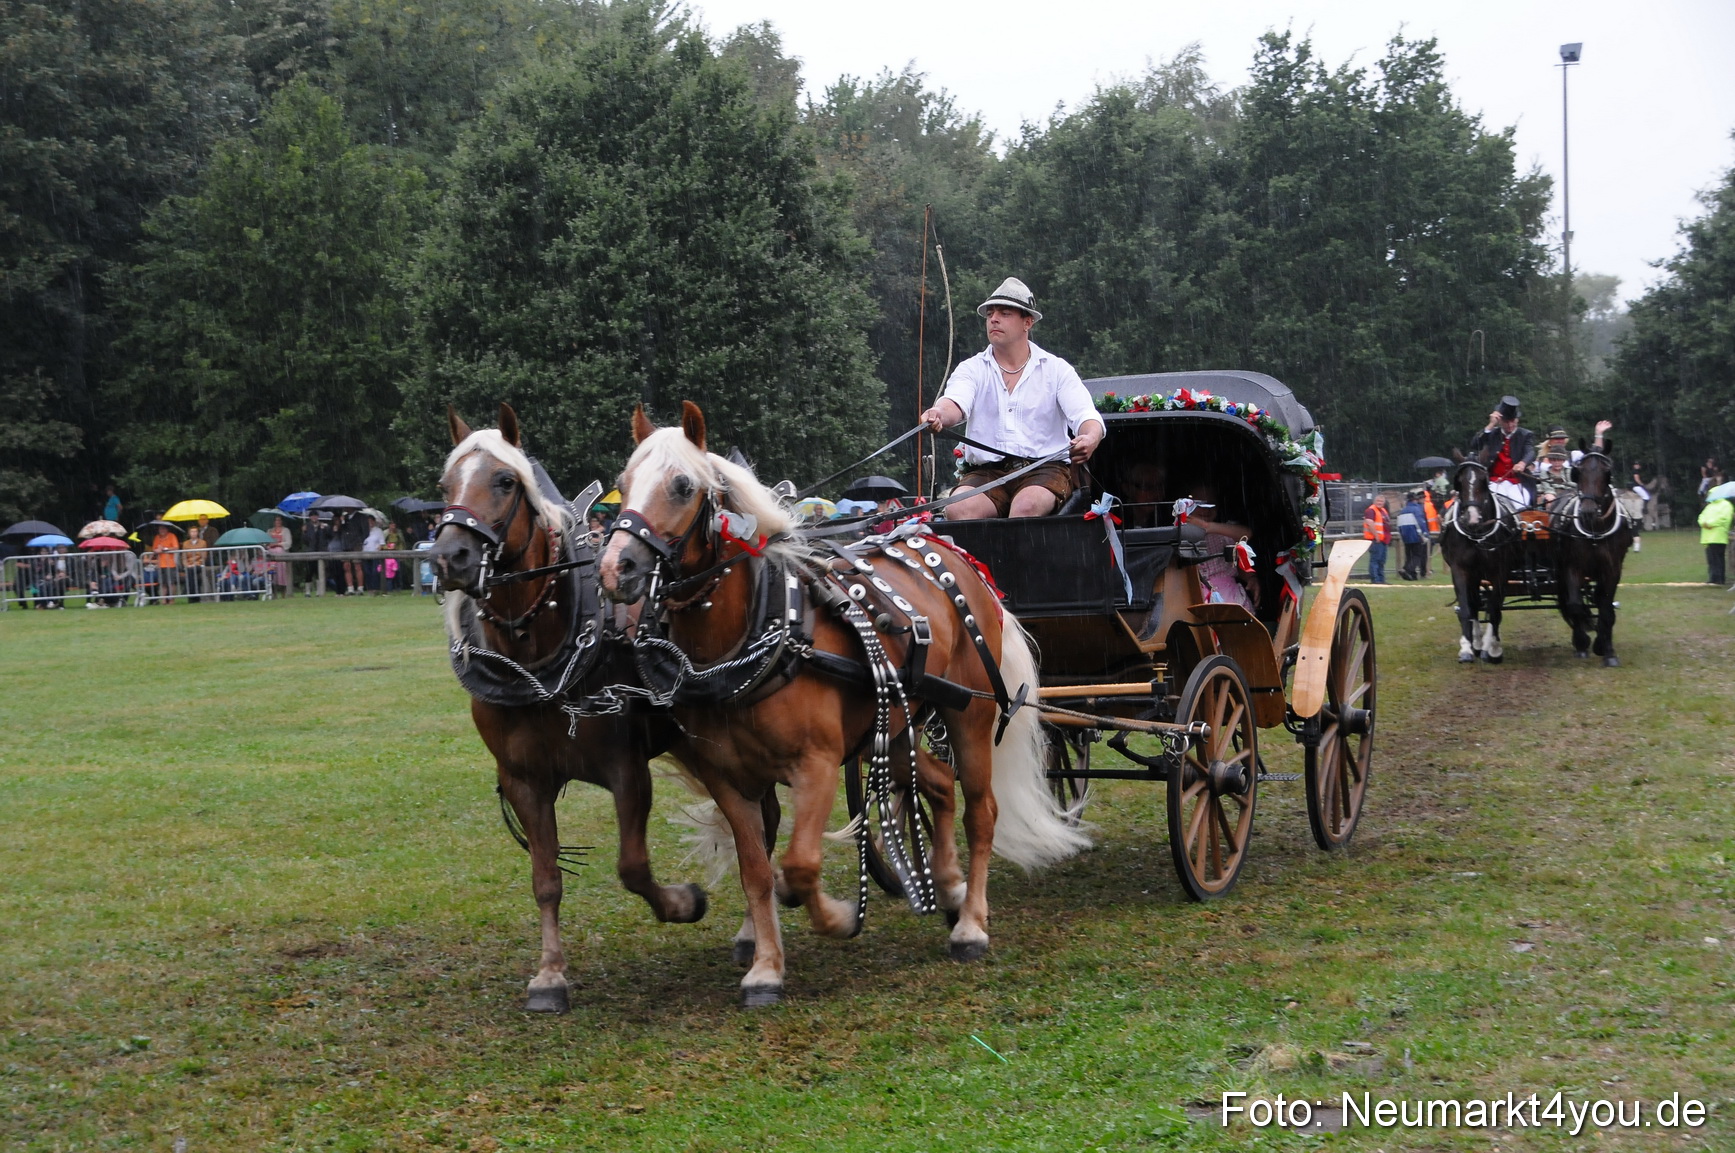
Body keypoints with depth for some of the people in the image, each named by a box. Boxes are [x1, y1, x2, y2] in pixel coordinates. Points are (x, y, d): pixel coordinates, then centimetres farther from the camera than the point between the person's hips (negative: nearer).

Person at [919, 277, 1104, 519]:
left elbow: (1086, 416, -4)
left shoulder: (1056, 369, 9)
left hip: (1045, 467, -1)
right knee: (958, 509, -30)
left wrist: (1089, 438, -30)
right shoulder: (973, 369, 11)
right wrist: (939, 414, -37)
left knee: (1026, 506, -35)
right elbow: (956, 403, -10)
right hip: (986, 472, 1)